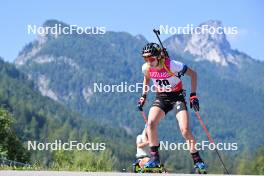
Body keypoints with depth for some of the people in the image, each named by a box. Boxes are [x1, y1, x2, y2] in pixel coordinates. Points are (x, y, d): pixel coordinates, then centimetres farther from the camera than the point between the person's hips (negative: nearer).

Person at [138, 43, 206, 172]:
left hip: (177, 97, -4)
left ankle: (197, 160, 1)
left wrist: (193, 95, -15)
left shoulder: (172, 65, -25)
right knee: (151, 122, -23)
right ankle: (154, 158, -13)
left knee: (185, 130, -17)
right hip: (160, 98, 4)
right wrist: (143, 96, 8)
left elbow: (193, 74, -13)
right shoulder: (146, 68, -10)